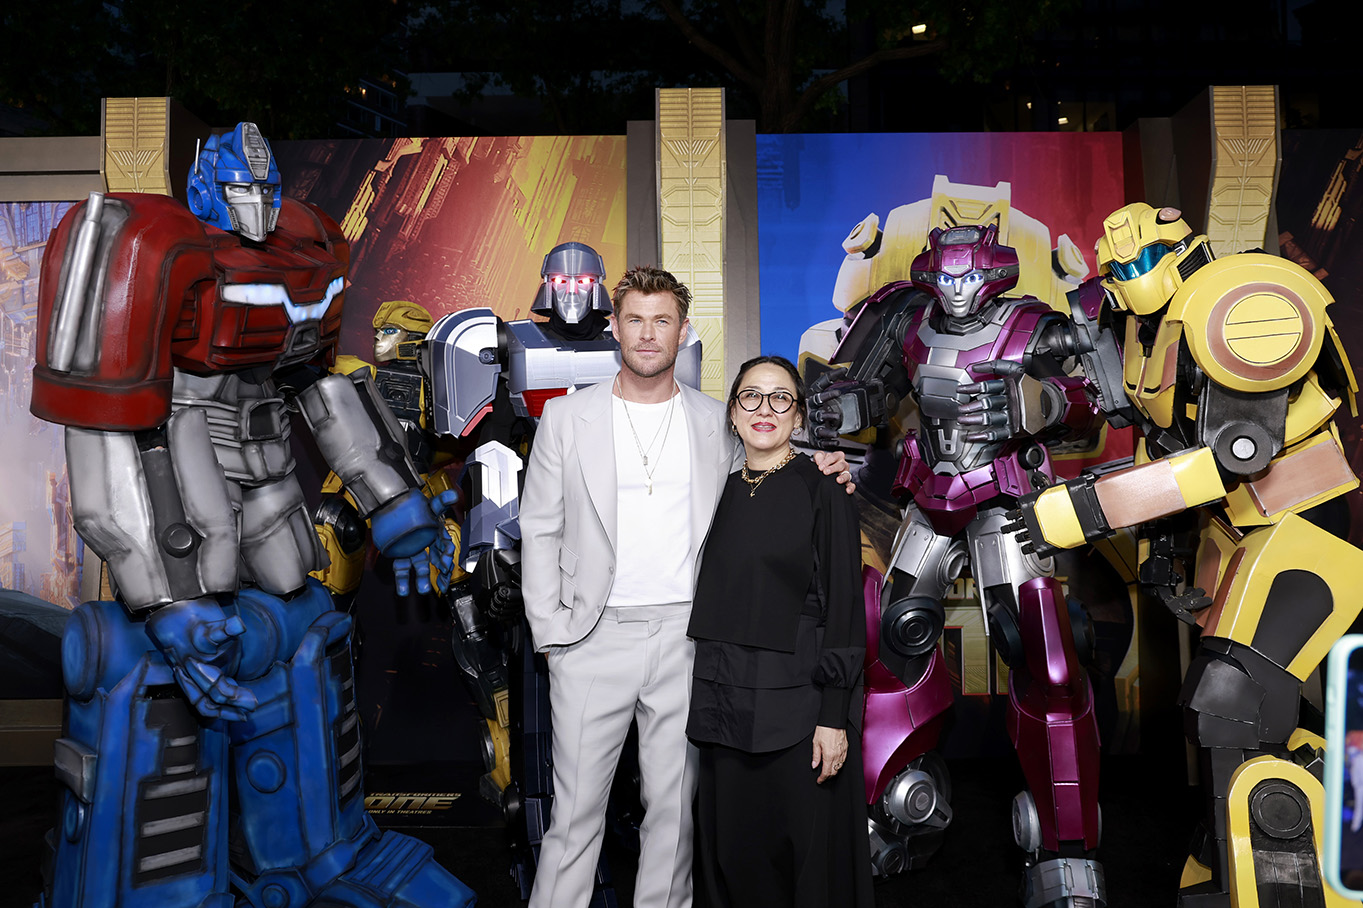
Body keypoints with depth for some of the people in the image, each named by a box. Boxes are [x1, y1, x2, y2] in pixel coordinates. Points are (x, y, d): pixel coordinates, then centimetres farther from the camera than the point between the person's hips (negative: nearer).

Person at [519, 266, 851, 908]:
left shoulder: (715, 423, 7)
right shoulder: (567, 416, 4)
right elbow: (539, 529, 4)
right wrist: (550, 631, -3)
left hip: (686, 634, 1)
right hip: (594, 638, -1)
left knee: (674, 807, 10)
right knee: (575, 810, 4)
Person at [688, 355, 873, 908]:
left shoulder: (822, 490, -6)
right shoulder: (724, 493, 10)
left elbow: (844, 606, -9)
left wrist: (834, 716, -14)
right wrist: (707, 702, 10)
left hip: (798, 703, -5)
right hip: (727, 701, 5)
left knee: (807, 850, 3)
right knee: (732, 852, 11)